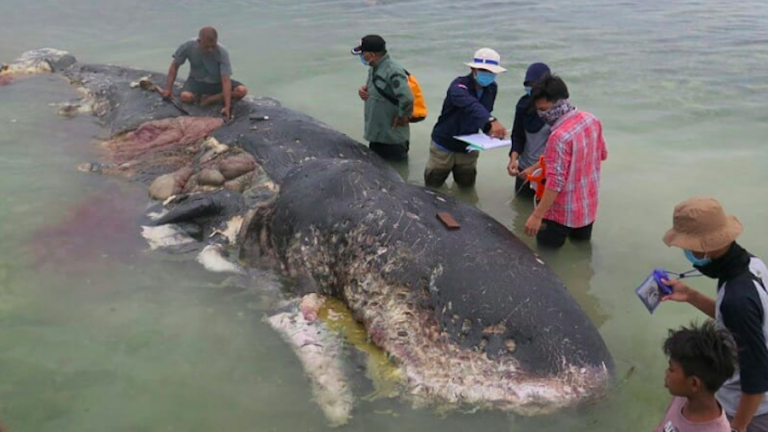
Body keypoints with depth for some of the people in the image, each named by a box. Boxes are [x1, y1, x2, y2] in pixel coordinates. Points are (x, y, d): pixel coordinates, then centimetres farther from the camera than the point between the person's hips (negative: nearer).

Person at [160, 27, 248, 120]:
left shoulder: (222, 53, -27)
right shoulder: (188, 47, -21)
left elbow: (226, 80, -31)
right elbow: (174, 66, -5)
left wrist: (227, 107, -40)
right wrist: (168, 89, -11)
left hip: (217, 83, 0)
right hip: (197, 81, 0)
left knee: (242, 90, -27)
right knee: (186, 97, -33)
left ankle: (209, 99, -15)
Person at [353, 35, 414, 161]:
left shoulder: (393, 71, -26)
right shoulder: (374, 68, 4)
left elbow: (407, 98, -35)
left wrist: (403, 116, -19)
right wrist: (365, 89, -1)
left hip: (392, 137, -9)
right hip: (376, 134, 9)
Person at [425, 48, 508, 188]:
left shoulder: (492, 88, -5)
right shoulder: (459, 85, -27)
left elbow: (485, 111, 5)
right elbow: (471, 105, -47)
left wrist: (490, 129, -17)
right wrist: (491, 121, -63)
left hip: (468, 148, 5)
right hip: (444, 146, -5)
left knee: (467, 185, 20)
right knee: (433, 184, 13)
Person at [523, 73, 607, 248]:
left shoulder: (560, 136, -28)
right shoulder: (592, 120, -3)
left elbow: (555, 182, -29)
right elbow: (602, 154, 13)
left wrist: (537, 215, -25)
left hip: (563, 212, -8)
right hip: (589, 206, 8)